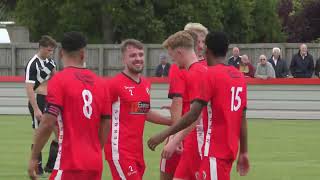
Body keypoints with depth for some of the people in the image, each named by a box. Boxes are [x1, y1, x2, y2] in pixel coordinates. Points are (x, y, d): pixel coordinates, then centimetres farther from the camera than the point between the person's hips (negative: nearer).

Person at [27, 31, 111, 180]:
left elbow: (48, 123, -13)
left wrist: (33, 158, -6)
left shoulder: (59, 80, -7)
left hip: (69, 164, -6)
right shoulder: (99, 82, 9)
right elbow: (105, 125, 13)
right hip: (95, 165, 6)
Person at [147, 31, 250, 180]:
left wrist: (163, 135, -17)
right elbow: (242, 118, 12)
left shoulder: (210, 75, -11)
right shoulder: (239, 76, 10)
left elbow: (193, 115, -18)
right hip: (230, 148, 8)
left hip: (215, 149, -8)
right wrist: (243, 152, 16)